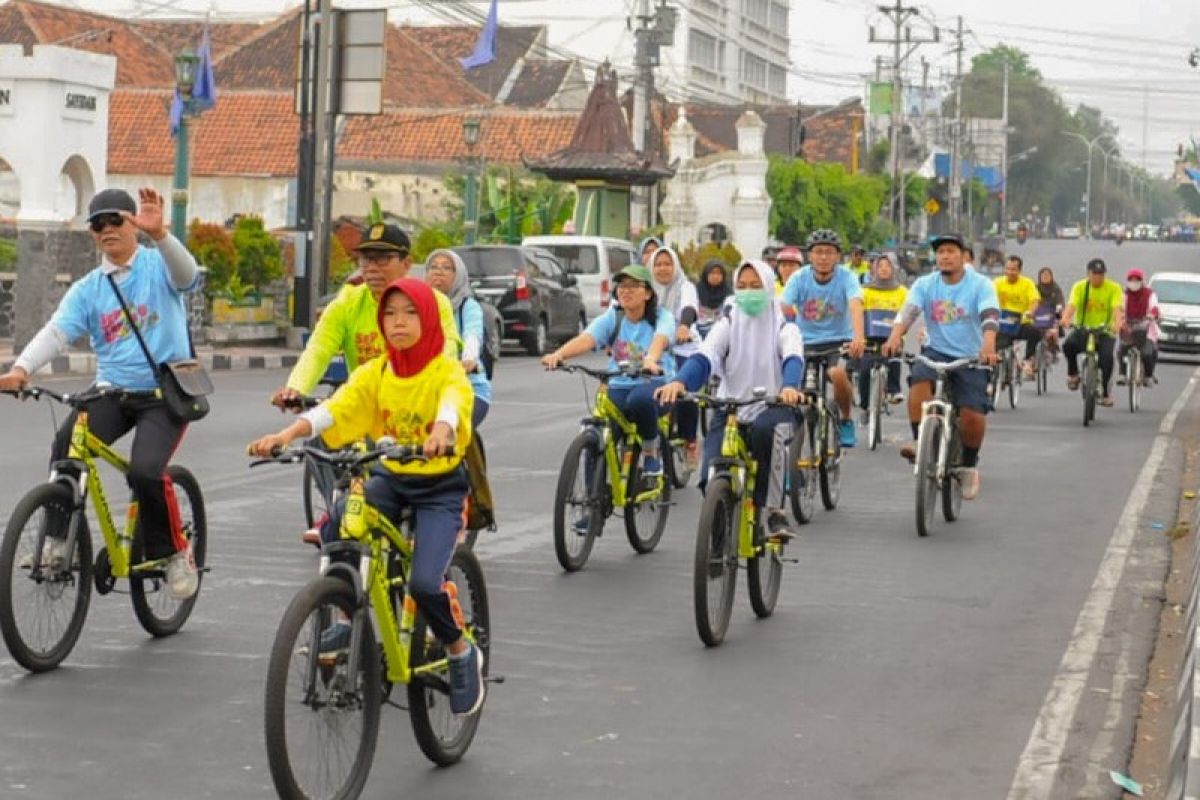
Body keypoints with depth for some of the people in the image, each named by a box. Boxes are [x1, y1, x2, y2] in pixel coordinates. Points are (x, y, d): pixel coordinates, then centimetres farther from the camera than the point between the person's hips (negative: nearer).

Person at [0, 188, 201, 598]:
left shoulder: (158, 266, 1)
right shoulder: (87, 289, 8)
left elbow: (186, 275, -23)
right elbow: (56, 332, -5)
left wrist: (159, 234, -43)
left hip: (165, 393, -3)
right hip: (112, 392, 3)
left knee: (145, 470, -26)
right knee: (64, 449, -24)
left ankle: (176, 552, -2)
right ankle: (61, 538, -6)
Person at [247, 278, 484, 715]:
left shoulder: (447, 371, -11)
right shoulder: (374, 372, 0)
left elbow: (452, 404, -34)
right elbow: (333, 409, -14)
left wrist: (440, 431, -58)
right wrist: (287, 434, -33)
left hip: (439, 485, -4)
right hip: (389, 478, 4)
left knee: (425, 583, -22)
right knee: (335, 528, -27)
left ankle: (462, 654, 7)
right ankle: (349, 616, -3)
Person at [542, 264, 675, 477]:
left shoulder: (662, 317, -1)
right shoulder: (612, 318, 5)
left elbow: (660, 339, -25)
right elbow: (586, 339, -14)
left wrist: (651, 359, -50)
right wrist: (558, 354, -36)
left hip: (655, 384, -3)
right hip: (619, 386, 3)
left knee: (640, 399, -38)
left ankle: (651, 450, -11)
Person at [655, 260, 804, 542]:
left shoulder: (783, 327, 4)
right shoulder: (728, 324, 9)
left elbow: (793, 359, -18)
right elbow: (704, 356, -9)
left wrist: (789, 387, -43)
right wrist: (679, 381, -33)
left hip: (772, 409, -2)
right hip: (730, 409, 2)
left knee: (767, 429, -40)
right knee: (712, 480, -21)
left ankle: (775, 510, -24)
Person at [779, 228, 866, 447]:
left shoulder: (846, 277, -11)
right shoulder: (799, 278, -7)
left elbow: (855, 306, -28)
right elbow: (782, 308, -18)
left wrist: (858, 337, -48)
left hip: (839, 341, -2)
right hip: (806, 343, 2)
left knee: (838, 374, -31)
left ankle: (846, 420, -5)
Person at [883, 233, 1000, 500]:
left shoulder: (980, 285, -6)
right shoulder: (925, 284, 2)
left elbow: (990, 315, -22)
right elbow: (909, 310, -15)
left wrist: (988, 345, -43)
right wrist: (895, 336, -36)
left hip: (970, 358, -2)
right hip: (937, 352, 2)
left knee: (973, 416, -16)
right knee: (919, 379, -33)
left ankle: (969, 465, 12)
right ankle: (920, 442, -23)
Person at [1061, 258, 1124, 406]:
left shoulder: (1114, 288, -4)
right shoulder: (1080, 287, -2)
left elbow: (1117, 308, -19)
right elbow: (1072, 305, -18)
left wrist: (1117, 323, -40)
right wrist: (1066, 318, -39)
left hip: (1105, 332, -1)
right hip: (1083, 329, 1)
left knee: (1107, 357, -28)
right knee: (1068, 345, -30)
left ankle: (1105, 393, -11)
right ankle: (1073, 374, -3)